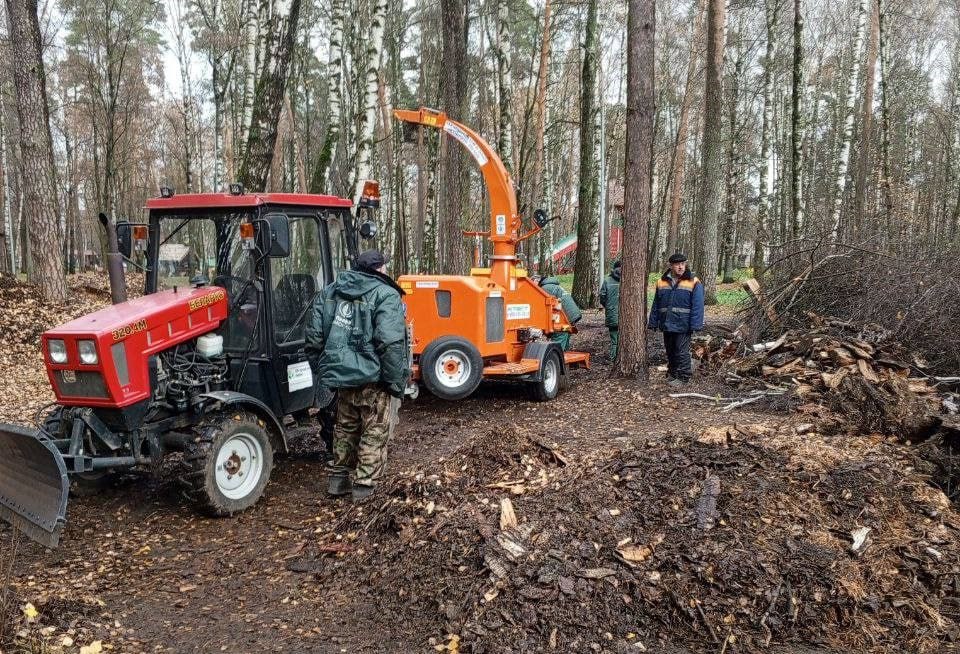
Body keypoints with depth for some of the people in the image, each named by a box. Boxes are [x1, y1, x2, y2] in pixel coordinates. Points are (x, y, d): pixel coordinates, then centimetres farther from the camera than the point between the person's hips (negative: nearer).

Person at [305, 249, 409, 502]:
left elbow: (314, 337, 9)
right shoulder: (385, 295, -11)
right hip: (374, 379, -6)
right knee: (375, 433, 8)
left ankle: (339, 479, 31)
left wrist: (322, 372, 17)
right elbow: (390, 344, -21)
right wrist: (397, 383, -14)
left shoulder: (330, 292, 9)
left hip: (341, 376, 6)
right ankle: (364, 485, 12)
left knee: (346, 428, 22)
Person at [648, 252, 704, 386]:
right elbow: (656, 305, 12)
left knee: (682, 352, -1)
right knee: (670, 350, 16)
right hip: (666, 324, 5)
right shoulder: (662, 282, 8)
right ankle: (672, 373, 30)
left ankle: (683, 377, 10)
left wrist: (695, 324, -15)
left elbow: (697, 306, -9)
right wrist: (653, 322, 11)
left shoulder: (693, 282, -5)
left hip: (683, 325, -5)